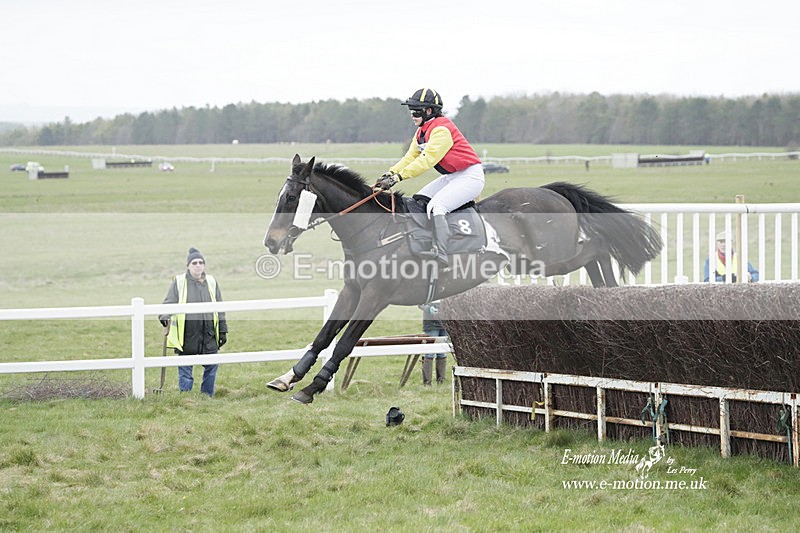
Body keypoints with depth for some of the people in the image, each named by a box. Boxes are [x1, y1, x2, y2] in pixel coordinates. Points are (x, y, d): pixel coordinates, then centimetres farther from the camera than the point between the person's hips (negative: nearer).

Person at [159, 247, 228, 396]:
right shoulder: (179, 282, 1)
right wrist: (164, 316, -21)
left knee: (211, 367, 7)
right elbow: (169, 302, 0)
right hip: (186, 335, -3)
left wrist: (223, 331, 13)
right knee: (185, 369, 1)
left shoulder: (211, 282, 11)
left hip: (209, 334, 3)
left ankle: (207, 397, 19)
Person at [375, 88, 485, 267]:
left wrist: (398, 177, -32)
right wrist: (390, 173, -11)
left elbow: (427, 160, -28)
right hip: (452, 177, 11)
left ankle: (441, 253, -33)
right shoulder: (422, 132, 10)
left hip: (471, 176, -11)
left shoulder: (441, 130, -20)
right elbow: (410, 157, 7)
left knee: (436, 206, -28)